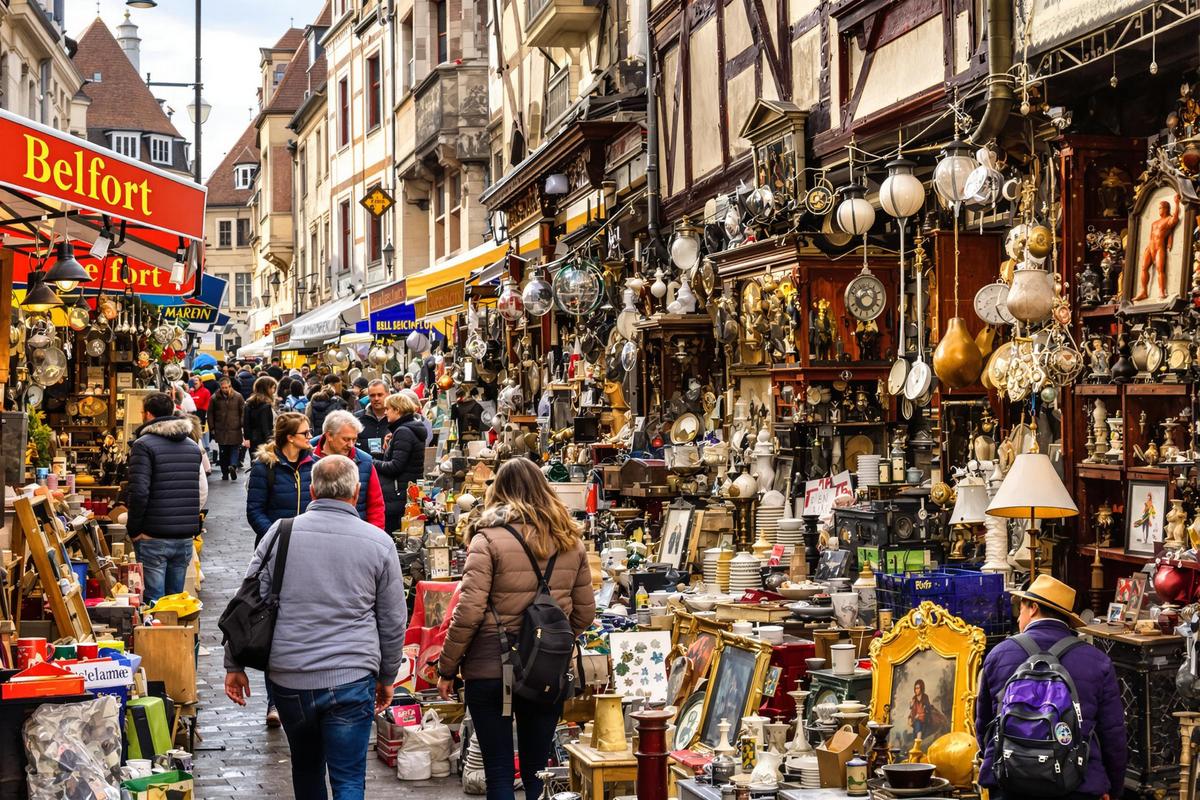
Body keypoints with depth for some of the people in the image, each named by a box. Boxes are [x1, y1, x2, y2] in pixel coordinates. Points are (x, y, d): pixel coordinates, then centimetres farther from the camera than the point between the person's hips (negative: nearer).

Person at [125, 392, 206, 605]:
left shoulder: (143, 445, -8)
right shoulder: (193, 445, 13)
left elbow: (139, 492, -16)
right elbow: (203, 492, 14)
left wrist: (133, 529, -6)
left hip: (153, 539, -6)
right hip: (185, 538, 6)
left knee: (153, 602, -3)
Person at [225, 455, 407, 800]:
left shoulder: (280, 533, -1)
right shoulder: (379, 543, -2)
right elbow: (393, 621, 4)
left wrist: (234, 665, 10)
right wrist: (387, 678, 17)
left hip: (287, 678, 2)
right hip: (351, 680, -2)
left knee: (306, 766, 23)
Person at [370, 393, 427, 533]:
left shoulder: (403, 432, -14)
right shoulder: (412, 430, 16)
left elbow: (395, 466, -18)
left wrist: (372, 463, -8)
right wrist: (387, 447, 10)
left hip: (398, 494, -10)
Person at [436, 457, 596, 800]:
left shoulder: (489, 539, -9)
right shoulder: (570, 542, 5)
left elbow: (468, 613, -13)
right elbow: (585, 613, 10)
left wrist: (447, 669, -4)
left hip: (491, 669, -4)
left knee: (499, 772, 3)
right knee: (537, 772, 12)